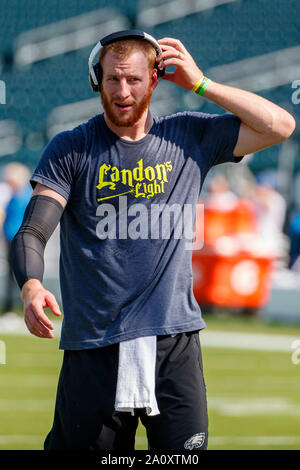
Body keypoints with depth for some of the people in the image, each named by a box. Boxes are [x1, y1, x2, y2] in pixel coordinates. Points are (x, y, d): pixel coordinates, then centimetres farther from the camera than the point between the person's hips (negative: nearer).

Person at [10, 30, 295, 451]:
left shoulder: (190, 138, 9)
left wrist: (200, 84, 2)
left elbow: (281, 126, 5)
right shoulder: (71, 150, 3)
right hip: (93, 347, -1)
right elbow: (32, 232, -6)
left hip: (175, 341, 1)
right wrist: (31, 288, -27)